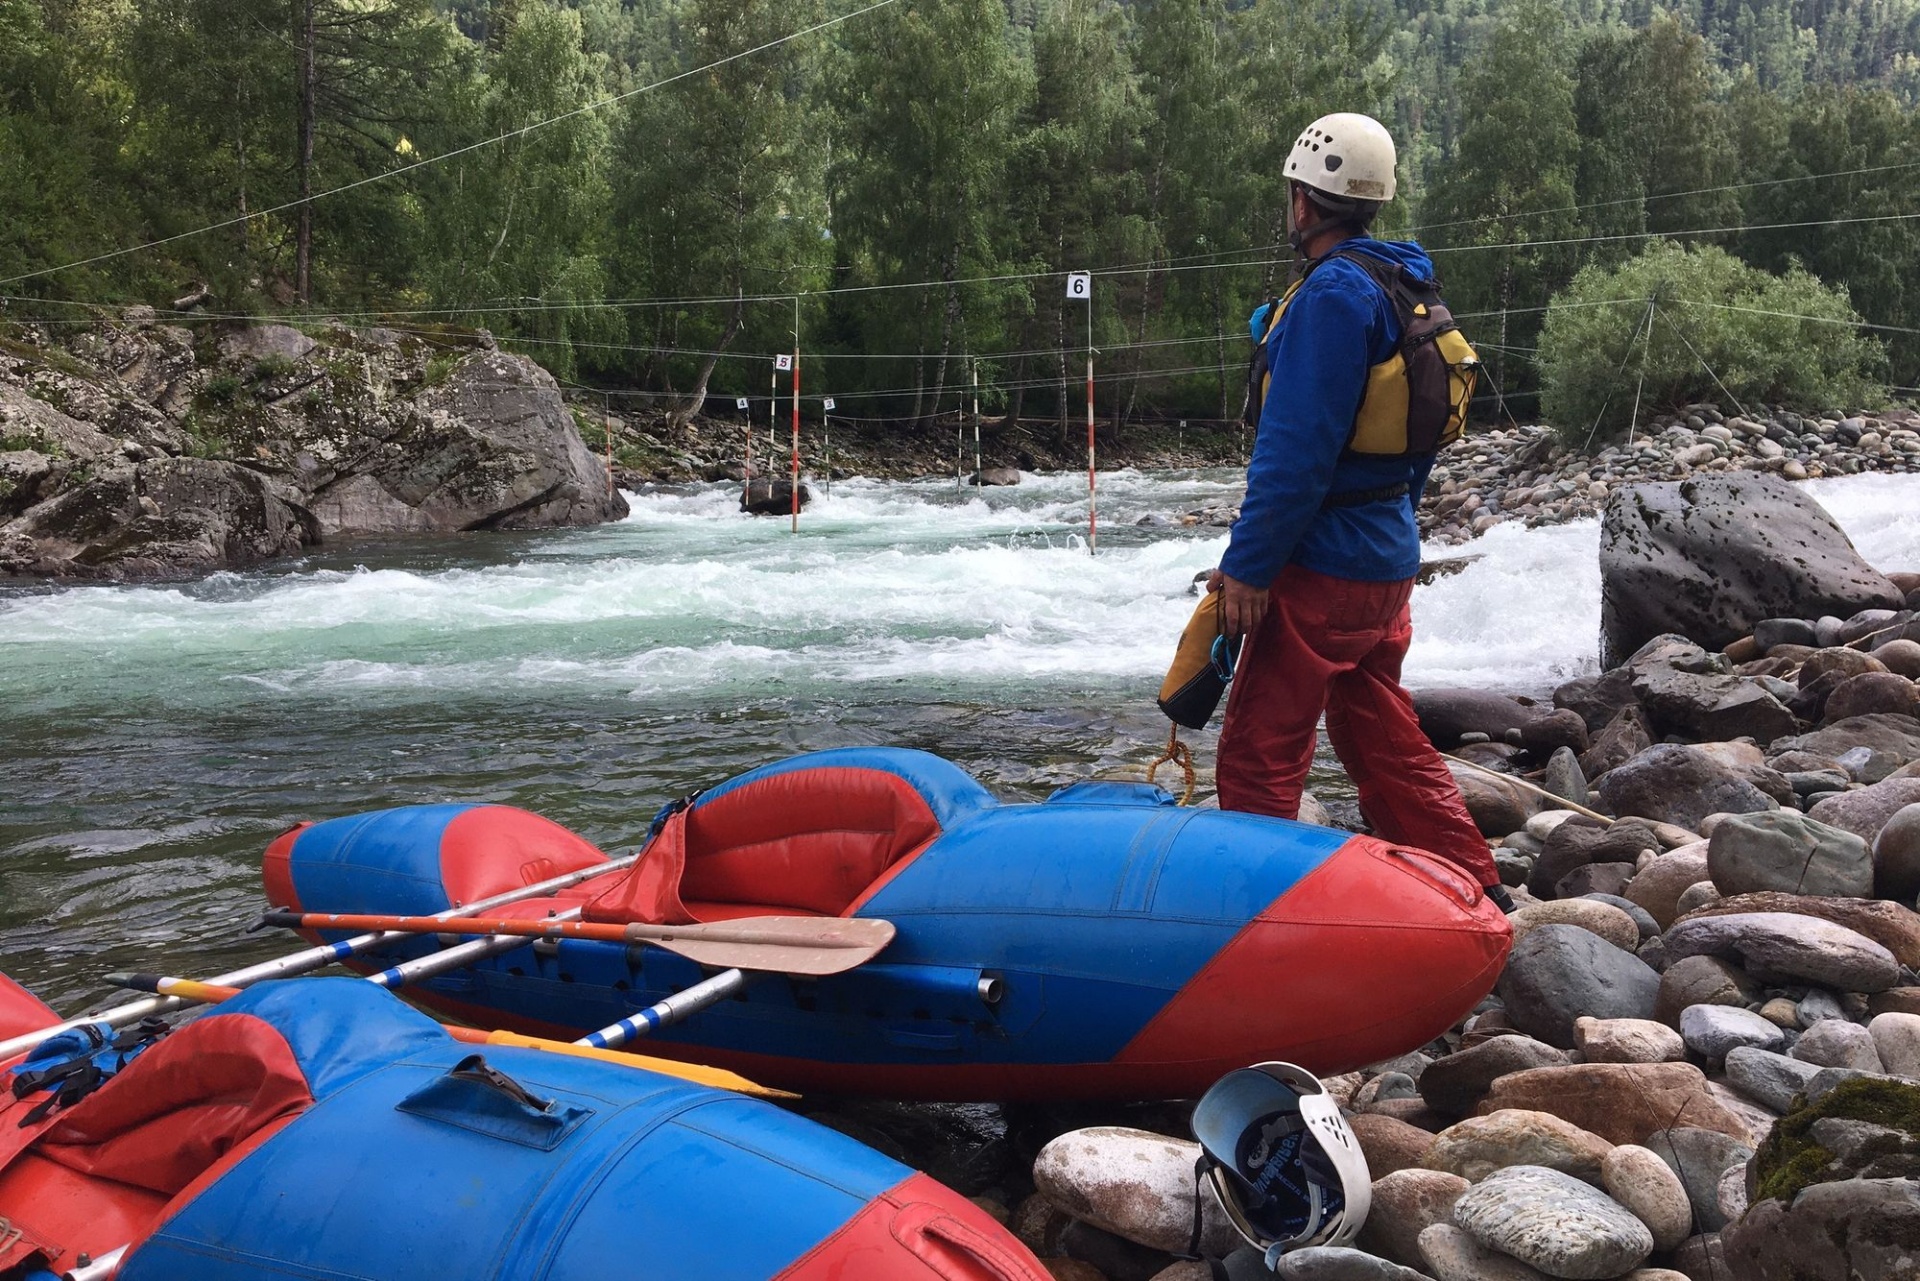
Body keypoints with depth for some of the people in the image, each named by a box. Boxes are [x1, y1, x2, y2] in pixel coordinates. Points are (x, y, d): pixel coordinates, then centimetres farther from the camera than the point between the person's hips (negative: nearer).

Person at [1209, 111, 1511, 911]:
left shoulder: (1334, 293, -17)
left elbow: (1296, 446, -21)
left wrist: (1248, 565, -18)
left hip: (1322, 569, -10)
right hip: (1387, 559, 10)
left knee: (1259, 753, -2)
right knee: (1382, 739, 18)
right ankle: (1478, 896, 23)